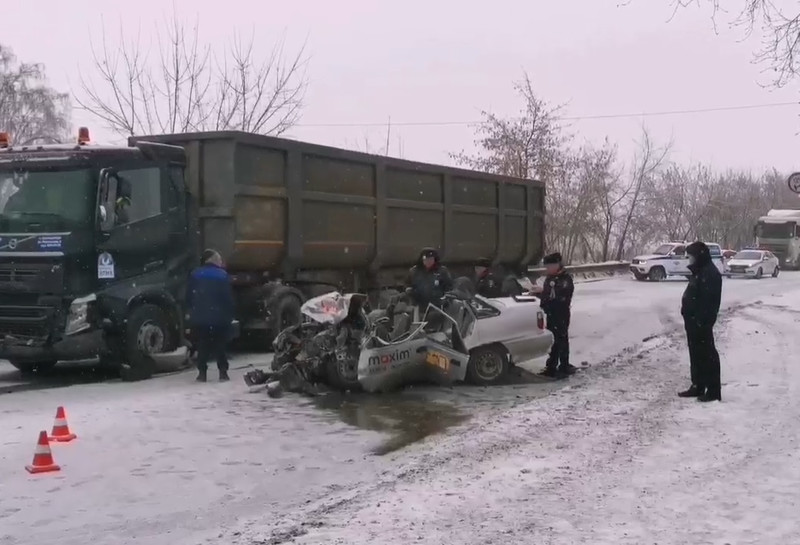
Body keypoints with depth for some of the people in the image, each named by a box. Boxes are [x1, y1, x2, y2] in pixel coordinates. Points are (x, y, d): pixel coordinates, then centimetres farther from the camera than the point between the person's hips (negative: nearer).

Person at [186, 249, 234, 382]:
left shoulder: (195, 275, 3)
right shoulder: (223, 275, -3)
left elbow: (188, 297, 4)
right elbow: (229, 298, -4)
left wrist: (191, 311, 15)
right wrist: (230, 316, 2)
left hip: (199, 318, 1)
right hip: (219, 317, -1)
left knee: (202, 346, 8)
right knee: (220, 346, 8)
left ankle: (202, 372, 2)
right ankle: (223, 372, 4)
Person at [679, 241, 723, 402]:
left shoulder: (710, 273, -17)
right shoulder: (698, 272, 16)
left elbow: (708, 300, -24)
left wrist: (702, 320, -26)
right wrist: (688, 315, 19)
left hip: (701, 322, -11)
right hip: (693, 320, 11)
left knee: (707, 354, -5)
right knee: (696, 353, 16)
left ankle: (713, 390, -1)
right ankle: (698, 386, 25)